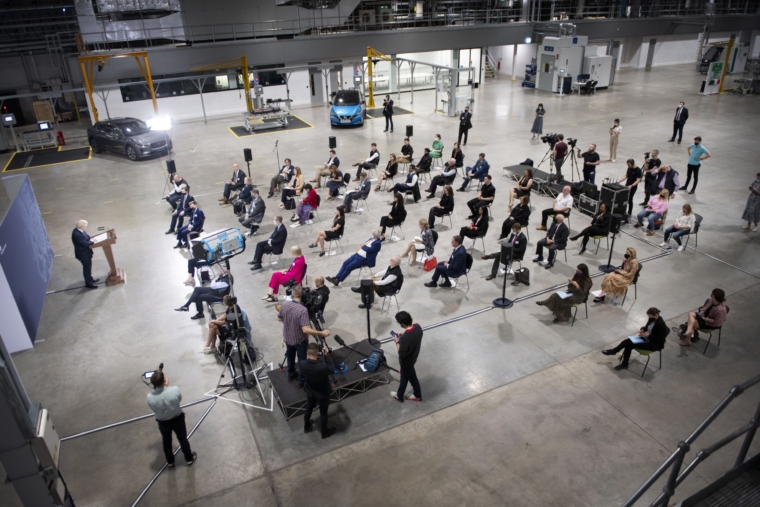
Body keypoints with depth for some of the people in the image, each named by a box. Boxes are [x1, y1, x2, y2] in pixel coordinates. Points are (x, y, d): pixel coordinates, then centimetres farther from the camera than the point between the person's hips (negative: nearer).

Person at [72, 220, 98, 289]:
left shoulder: (78, 230, -4)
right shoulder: (77, 235, -33)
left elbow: (86, 238, 10)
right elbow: (85, 244, -31)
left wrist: (91, 240, -6)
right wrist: (93, 241, -16)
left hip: (85, 252, 10)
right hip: (83, 254, -10)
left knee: (88, 266, 25)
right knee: (87, 268, 6)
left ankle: (90, 279, 43)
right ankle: (88, 283, 21)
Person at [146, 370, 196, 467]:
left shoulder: (150, 397, -30)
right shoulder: (175, 389, -33)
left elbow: (154, 409, -8)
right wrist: (167, 386, -7)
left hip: (163, 422, 1)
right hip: (178, 419, 0)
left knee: (166, 442, 28)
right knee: (183, 439, 25)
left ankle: (170, 462, 50)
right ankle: (189, 459, 45)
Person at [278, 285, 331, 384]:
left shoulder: (284, 304, -15)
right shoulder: (303, 310, -32)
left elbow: (279, 319, 1)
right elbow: (305, 330, -35)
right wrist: (321, 333, -29)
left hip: (288, 338, 5)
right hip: (300, 340, -5)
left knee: (290, 356, 26)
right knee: (301, 359, 15)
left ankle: (291, 375, 45)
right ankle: (302, 380, 27)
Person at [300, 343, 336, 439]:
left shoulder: (302, 364, -29)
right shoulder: (323, 366, -41)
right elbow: (331, 371, -17)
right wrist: (324, 357, -11)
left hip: (310, 391, 4)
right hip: (323, 393, -4)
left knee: (309, 408, 31)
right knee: (323, 412, 22)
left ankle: (306, 427, 57)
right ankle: (325, 432, 46)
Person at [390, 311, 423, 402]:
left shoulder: (404, 338, -41)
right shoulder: (417, 327, -17)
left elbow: (402, 354, -28)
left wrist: (397, 342, -17)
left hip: (406, 361, -7)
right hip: (414, 355, 7)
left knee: (411, 377, 20)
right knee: (404, 376, 27)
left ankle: (417, 396, 46)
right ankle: (400, 395, 47)